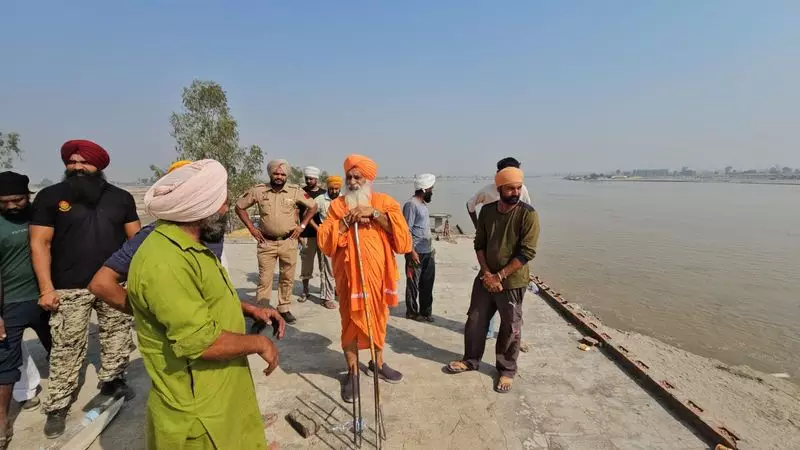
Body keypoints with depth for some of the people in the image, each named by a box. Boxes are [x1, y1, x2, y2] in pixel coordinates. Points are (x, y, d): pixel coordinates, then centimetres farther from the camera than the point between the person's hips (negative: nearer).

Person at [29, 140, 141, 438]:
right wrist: (46, 288, -9)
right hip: (69, 289, -2)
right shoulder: (50, 196, -1)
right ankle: (57, 407, 18)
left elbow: (135, 238, 8)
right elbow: (40, 244, -3)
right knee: (67, 347, 3)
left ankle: (112, 380, 32)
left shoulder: (121, 198, 6)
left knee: (118, 336, 12)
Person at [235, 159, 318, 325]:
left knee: (287, 278, 10)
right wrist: (251, 228, 2)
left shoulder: (295, 191, -3)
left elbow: (313, 207, 7)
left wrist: (302, 225, 0)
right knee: (264, 279, 2)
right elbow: (239, 206, 8)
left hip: (289, 242, 1)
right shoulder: (258, 190, -3)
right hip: (266, 243, -1)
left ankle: (284, 309, 25)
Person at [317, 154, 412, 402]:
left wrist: (376, 214, -19)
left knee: (379, 320, 17)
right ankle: (352, 372, 26)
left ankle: (377, 362, 39)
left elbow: (403, 241, -12)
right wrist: (347, 219, -18)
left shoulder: (386, 203, -1)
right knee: (350, 322, 7)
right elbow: (324, 242, -8)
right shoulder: (337, 205, 0)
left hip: (378, 276, 2)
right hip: (350, 277, -1)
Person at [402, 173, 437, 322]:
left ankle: (426, 311, 26)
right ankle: (412, 312, 19)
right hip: (416, 253, -9)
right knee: (413, 284, 5)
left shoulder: (423, 204, 13)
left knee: (427, 284, 14)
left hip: (428, 252, 9)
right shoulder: (411, 205, -15)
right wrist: (412, 251, -21)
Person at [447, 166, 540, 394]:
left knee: (510, 328, 10)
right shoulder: (487, 210, 0)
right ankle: (471, 360, 35)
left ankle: (507, 370, 31)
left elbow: (527, 253, -17)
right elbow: (479, 244, 4)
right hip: (485, 278, 4)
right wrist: (486, 273, -9)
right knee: (475, 320, 14)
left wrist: (499, 276, -18)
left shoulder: (528, 214, -14)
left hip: (512, 282, -4)